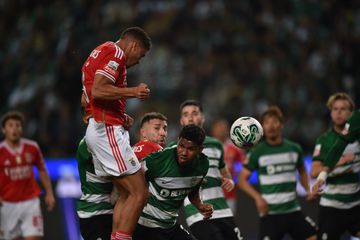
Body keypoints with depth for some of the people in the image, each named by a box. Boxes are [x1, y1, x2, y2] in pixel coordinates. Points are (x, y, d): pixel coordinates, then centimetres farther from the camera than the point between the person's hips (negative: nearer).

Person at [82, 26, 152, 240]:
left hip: (97, 130, 11)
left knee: (126, 194, 11)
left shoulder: (100, 53, 23)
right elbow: (98, 90, -22)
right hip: (108, 131, -11)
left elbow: (87, 98, 25)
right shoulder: (115, 53, -9)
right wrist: (133, 91, -16)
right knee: (139, 193, -11)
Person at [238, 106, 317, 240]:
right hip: (270, 213, -4)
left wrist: (308, 190, 6)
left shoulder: (294, 148, 6)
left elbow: (302, 171, 24)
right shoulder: (257, 152, -4)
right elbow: (242, 179, -2)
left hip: (293, 210, 4)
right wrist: (258, 197, -17)